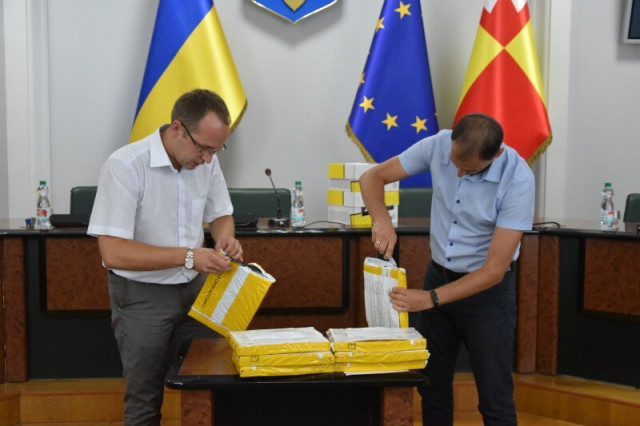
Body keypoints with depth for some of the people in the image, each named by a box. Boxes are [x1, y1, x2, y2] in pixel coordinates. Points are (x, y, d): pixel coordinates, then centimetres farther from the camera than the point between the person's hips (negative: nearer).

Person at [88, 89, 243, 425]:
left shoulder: (206, 161, -4)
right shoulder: (124, 166, -22)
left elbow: (220, 214, 12)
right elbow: (113, 253, -25)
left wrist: (225, 238, -12)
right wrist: (188, 256, -29)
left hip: (195, 288, 5)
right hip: (142, 296, -5)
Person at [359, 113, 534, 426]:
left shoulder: (518, 179, -26)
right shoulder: (438, 145, -14)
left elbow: (494, 270, -26)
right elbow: (372, 178, -6)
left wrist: (431, 299, -30)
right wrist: (382, 221, -26)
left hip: (487, 288, -4)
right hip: (438, 275, 4)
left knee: (494, 399, 0)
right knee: (432, 387, 12)